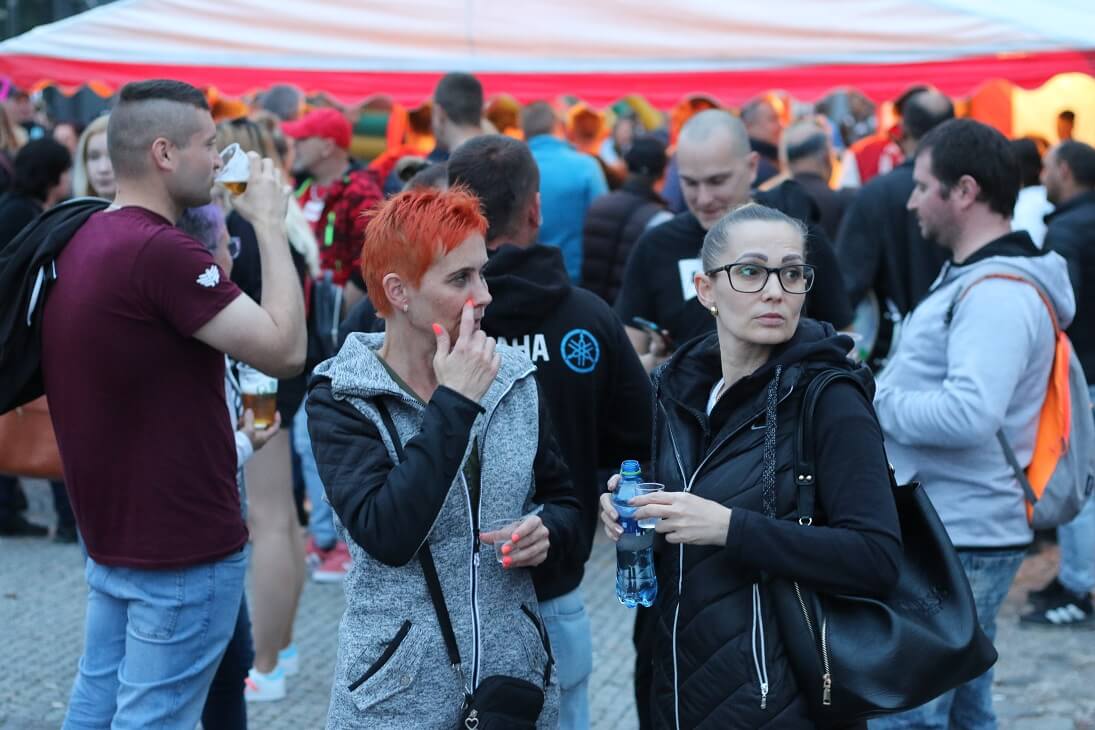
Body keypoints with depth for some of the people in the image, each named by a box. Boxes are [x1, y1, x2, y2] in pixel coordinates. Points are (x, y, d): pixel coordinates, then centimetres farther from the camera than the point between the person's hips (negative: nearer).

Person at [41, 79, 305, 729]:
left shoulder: (83, 241, 6)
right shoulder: (163, 250, -24)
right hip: (183, 549, -9)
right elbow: (286, 350, -22)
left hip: (110, 533, 10)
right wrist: (270, 225, -14)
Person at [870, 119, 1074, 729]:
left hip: (952, 543, -11)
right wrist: (881, 394, 5)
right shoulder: (973, 279, 15)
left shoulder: (996, 294, -20)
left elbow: (969, 412, -33)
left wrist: (876, 401, -19)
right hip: (955, 535, 11)